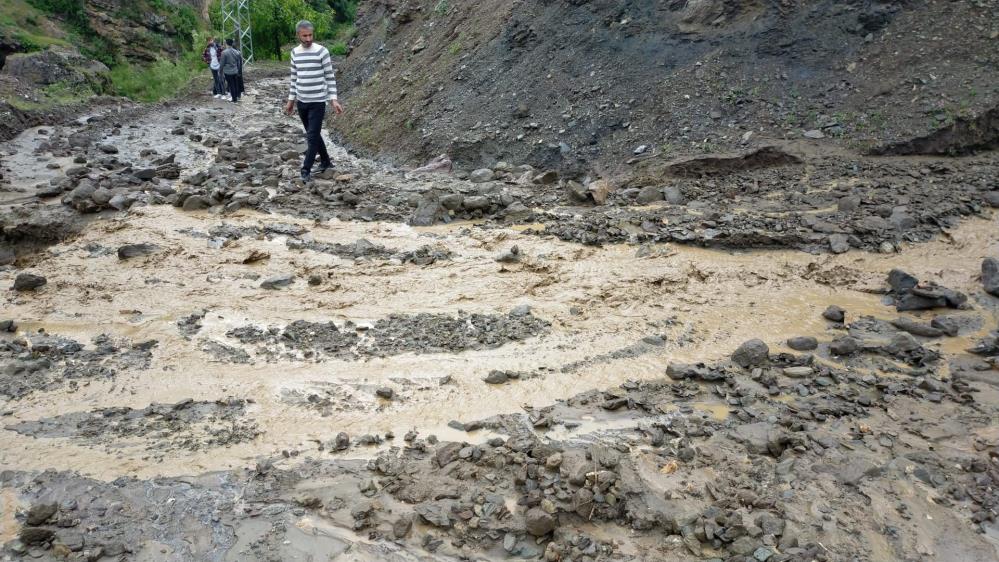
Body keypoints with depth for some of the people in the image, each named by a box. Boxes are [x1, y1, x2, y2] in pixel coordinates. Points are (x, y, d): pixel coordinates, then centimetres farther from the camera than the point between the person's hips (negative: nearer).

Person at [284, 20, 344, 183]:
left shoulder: (321, 51, -9)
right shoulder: (294, 52, 6)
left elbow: (330, 77, -7)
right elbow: (294, 78, 15)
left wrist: (334, 99, -13)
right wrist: (291, 100, 14)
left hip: (318, 102, -5)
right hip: (301, 102, 6)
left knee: (313, 136, -8)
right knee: (313, 135, 15)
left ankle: (306, 170, -2)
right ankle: (325, 161, 31)